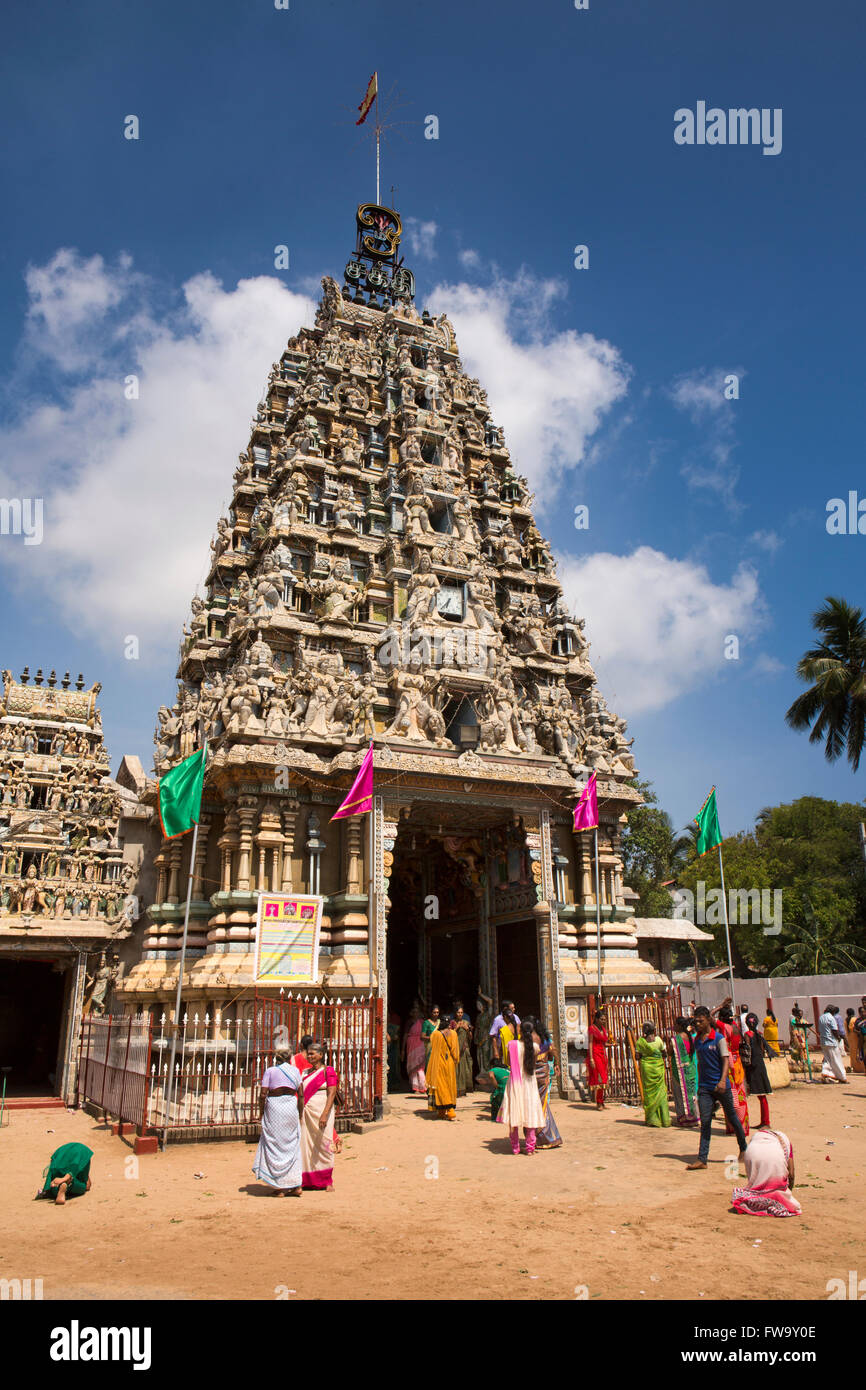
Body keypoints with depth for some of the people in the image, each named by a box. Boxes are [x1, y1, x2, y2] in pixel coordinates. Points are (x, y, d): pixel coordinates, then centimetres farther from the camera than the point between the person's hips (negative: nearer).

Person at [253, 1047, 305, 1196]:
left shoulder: (270, 1071, 1)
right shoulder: (295, 1070, 8)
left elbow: (263, 1094, -6)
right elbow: (301, 1095, 5)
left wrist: (262, 1112, 6)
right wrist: (300, 1115, 12)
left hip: (274, 1107, -3)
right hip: (291, 1107, 3)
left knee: (276, 1146, 6)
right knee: (292, 1146, 12)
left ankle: (280, 1188, 7)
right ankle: (296, 1185, 11)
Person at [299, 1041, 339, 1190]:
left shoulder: (328, 1071, -4)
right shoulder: (306, 1073, 14)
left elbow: (331, 1094, -12)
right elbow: (301, 1093, 15)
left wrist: (325, 1114, -23)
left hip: (321, 1112, -6)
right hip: (307, 1113, 6)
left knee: (324, 1145, -3)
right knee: (306, 1145, 4)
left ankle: (327, 1181, 6)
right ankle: (308, 1181, 12)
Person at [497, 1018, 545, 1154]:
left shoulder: (512, 1044, -9)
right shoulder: (534, 1046, -8)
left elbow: (509, 1063, 0)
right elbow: (534, 1062, 4)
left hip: (515, 1082, 0)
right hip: (529, 1082, 1)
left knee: (514, 1113, 8)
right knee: (530, 1112, 8)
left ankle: (515, 1147, 11)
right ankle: (530, 1147, 9)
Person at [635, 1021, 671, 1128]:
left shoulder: (640, 1041, -5)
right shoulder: (658, 1039, -2)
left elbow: (638, 1057, -4)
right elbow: (664, 1053, 6)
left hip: (647, 1067, -1)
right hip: (658, 1067, 1)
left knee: (649, 1092, 6)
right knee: (661, 1092, 7)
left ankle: (652, 1119, 7)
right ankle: (664, 1118, 7)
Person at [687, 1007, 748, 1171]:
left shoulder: (719, 1038, -8)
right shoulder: (697, 1041, 8)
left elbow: (726, 1060, -13)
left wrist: (723, 1080, -25)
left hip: (721, 1086, -4)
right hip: (705, 1088, 4)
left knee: (732, 1117, 11)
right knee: (705, 1122, -3)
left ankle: (743, 1149, 33)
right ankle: (702, 1159, -5)